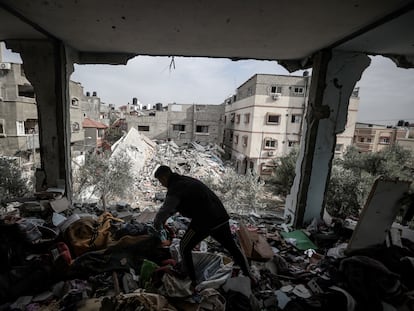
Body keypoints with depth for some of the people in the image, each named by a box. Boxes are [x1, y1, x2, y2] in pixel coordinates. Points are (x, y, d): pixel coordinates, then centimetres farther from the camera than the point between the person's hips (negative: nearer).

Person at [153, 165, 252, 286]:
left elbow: (164, 211, -15)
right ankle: (248, 276, 38)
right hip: (221, 217, 9)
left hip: (203, 221, -9)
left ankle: (192, 282, 24)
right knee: (231, 246, 24)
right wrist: (165, 218, 22)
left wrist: (157, 224, 6)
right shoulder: (186, 180, 15)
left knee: (185, 248, 14)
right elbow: (173, 205, 26)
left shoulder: (175, 189, -12)